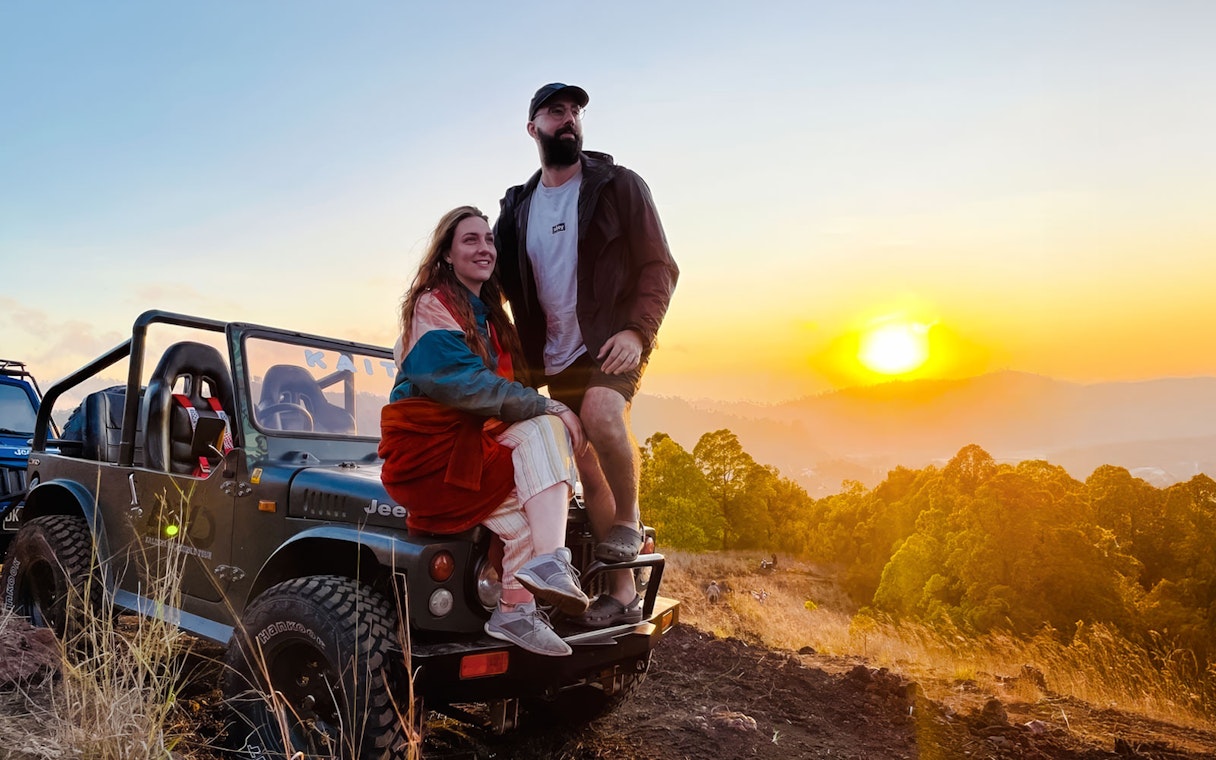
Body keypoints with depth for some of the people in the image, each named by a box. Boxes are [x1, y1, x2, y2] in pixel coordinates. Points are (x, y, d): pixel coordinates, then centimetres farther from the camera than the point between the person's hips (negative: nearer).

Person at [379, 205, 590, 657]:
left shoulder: (489, 314, 18)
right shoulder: (433, 306, -7)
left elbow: (505, 388, 16)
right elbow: (463, 384, -20)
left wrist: (543, 409, -4)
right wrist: (548, 408, -21)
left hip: (470, 441, 7)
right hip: (427, 444, -7)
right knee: (543, 432, -23)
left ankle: (515, 612, -20)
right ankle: (547, 561, -32)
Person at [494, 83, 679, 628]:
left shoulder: (618, 186, -1)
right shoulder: (517, 207, 10)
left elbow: (659, 266, -7)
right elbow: (497, 283, 17)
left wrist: (637, 331, -22)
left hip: (613, 343, -4)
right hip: (556, 359, 5)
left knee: (601, 411, -35)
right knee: (588, 469, 5)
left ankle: (630, 517, -9)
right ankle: (622, 592, 15)